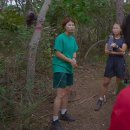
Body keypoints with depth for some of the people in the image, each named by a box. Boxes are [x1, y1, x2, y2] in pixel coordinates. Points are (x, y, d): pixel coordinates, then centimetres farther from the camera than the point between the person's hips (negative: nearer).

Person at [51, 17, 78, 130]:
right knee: (60, 94, -11)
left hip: (69, 68, 9)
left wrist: (74, 59, -7)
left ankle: (63, 113, 33)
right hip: (60, 68, -9)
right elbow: (58, 54, -17)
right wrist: (70, 61, -15)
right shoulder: (60, 38, -15)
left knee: (68, 91, 16)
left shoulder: (73, 38, 9)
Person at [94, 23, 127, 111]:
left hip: (120, 62, -2)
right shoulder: (110, 39, 8)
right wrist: (117, 52, -12)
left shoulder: (123, 39, 1)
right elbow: (106, 51, -1)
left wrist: (116, 46, -27)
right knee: (105, 82, 2)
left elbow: (123, 51, -11)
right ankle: (101, 99, 12)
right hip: (110, 62, 2)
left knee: (119, 83, 7)